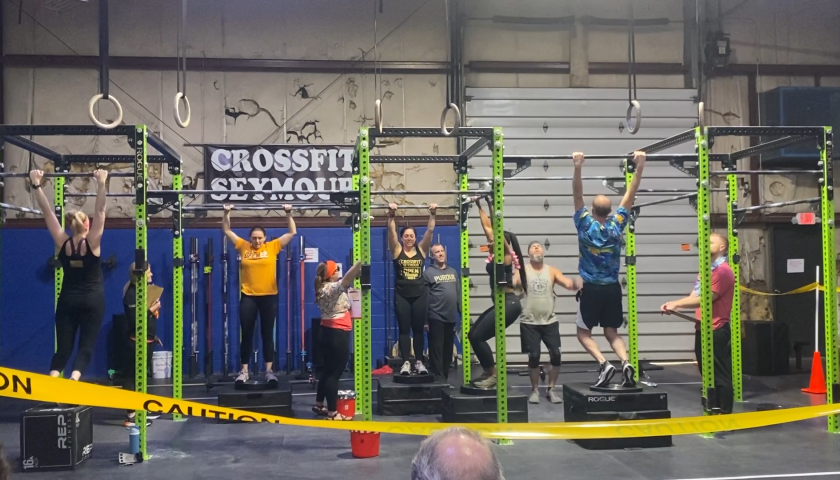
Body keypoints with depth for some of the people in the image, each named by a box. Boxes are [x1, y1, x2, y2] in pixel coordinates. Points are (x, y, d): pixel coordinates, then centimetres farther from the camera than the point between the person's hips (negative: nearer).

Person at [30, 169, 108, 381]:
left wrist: (36, 185, -6)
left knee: (63, 348, 3)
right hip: (92, 300, -2)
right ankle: (73, 380, -28)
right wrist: (101, 184, -22)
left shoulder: (62, 243, -3)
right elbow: (100, 211, -15)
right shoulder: (92, 242, -9)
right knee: (86, 346, -2)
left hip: (68, 300, 2)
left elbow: (47, 212, -5)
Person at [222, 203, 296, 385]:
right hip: (248, 297, 1)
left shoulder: (273, 247, 2)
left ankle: (269, 371, 9)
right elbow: (226, 231, 12)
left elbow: (292, 233, 6)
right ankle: (244, 371, 11)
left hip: (268, 296, -1)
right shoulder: (243, 246, 5)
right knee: (246, 335, 5)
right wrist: (226, 213, 3)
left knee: (267, 334, 5)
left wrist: (288, 214, -1)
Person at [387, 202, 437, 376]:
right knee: (404, 330, 3)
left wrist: (432, 215, -9)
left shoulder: (421, 250, 5)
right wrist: (391, 215, -20)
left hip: (419, 295, 2)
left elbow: (430, 231, -1)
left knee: (419, 329, 7)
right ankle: (406, 362, 6)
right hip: (402, 296, -1)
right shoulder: (397, 250, 1)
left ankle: (419, 362, 12)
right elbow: (391, 231, -10)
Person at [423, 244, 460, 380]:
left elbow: (459, 294, 15)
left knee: (448, 350, 11)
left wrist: (463, 314, 10)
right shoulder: (428, 273, -3)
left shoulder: (453, 272, 15)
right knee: (436, 350, -2)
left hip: (451, 317, 6)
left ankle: (445, 378, 20)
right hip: (436, 317, -6)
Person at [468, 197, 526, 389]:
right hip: (502, 304, 9)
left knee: (478, 336, -10)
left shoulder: (505, 255, -10)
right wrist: (479, 206, 19)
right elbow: (487, 226, 17)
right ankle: (488, 372, 17)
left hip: (509, 304, -9)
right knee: (473, 335, 10)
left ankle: (493, 375, 0)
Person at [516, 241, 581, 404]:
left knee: (556, 354, -7)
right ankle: (535, 390, 15)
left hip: (549, 321, 2)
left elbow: (568, 283, -9)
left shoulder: (552, 271, 5)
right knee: (534, 356, -5)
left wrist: (576, 284, -31)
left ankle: (551, 389, 12)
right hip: (529, 322, -2)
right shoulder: (523, 271, 1)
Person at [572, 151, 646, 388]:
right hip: (612, 288, 3)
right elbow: (630, 195, 1)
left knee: (584, 333, 8)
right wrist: (639, 167, -2)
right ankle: (625, 362, -14)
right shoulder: (617, 224, -2)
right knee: (611, 332, 13)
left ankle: (604, 364, -15)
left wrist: (578, 168, -20)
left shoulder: (585, 225, -8)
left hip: (591, 289, -3)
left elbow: (578, 195, -12)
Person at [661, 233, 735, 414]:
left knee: (720, 375, -3)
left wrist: (676, 304, -14)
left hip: (716, 330, -10)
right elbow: (694, 297, 14)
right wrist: (674, 305, -4)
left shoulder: (723, 271, -12)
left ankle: (725, 413, 3)